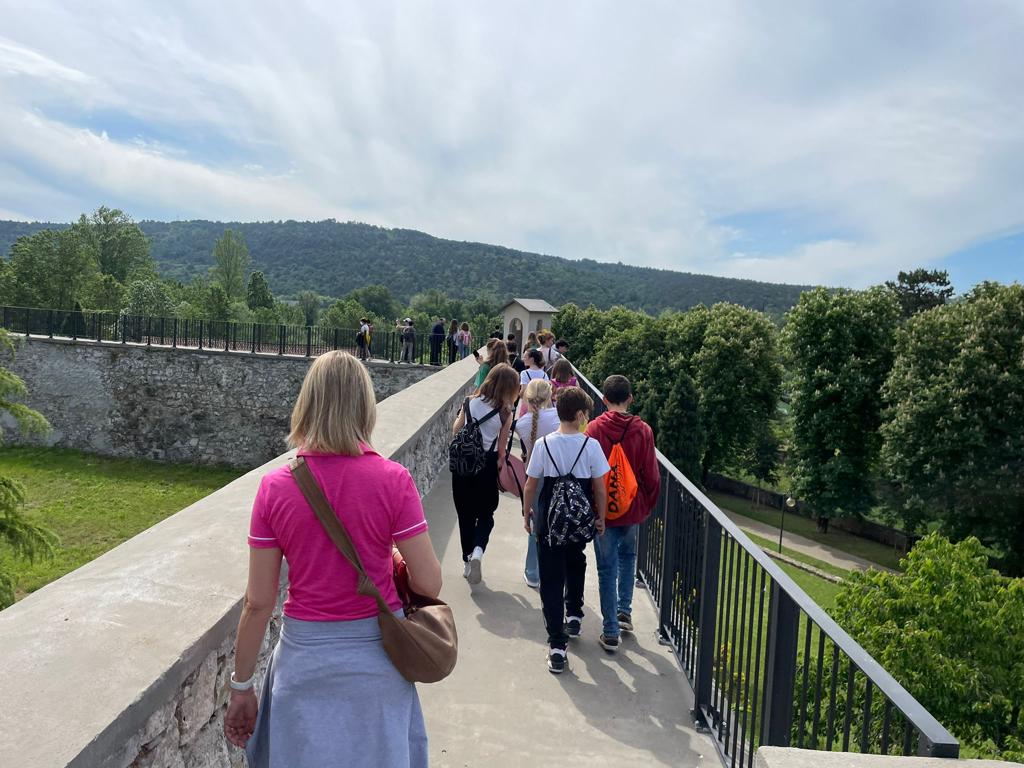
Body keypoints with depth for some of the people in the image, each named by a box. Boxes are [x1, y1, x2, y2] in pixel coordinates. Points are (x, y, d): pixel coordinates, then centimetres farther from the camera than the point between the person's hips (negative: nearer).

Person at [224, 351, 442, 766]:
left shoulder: (274, 487, -13)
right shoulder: (393, 480, -17)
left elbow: (257, 603, -8)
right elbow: (429, 584, -14)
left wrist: (242, 686, 5)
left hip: (306, 654, 1)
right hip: (376, 653, 0)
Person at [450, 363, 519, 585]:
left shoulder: (470, 402, -3)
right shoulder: (504, 412, -9)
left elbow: (456, 431, 8)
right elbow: (501, 450, -6)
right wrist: (500, 460, 11)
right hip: (487, 465, -2)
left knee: (465, 514, 15)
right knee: (486, 515, 14)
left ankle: (467, 562, 22)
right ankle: (478, 550, -11)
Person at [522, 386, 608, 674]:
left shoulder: (543, 444, -11)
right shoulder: (591, 445, -12)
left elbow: (530, 486, -5)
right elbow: (600, 489, -7)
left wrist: (527, 513, 11)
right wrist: (600, 518, 8)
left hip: (548, 521, -1)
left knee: (551, 580, 4)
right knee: (575, 567, 29)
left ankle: (557, 647, 3)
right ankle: (574, 616, 44)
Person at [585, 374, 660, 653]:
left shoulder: (595, 428, -13)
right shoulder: (643, 430, -9)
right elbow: (651, 475, -4)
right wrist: (647, 506, 12)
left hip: (603, 510, -2)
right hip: (633, 509, 2)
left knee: (607, 569, 7)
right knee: (627, 557, 27)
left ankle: (611, 633, 12)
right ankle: (624, 612, 30)